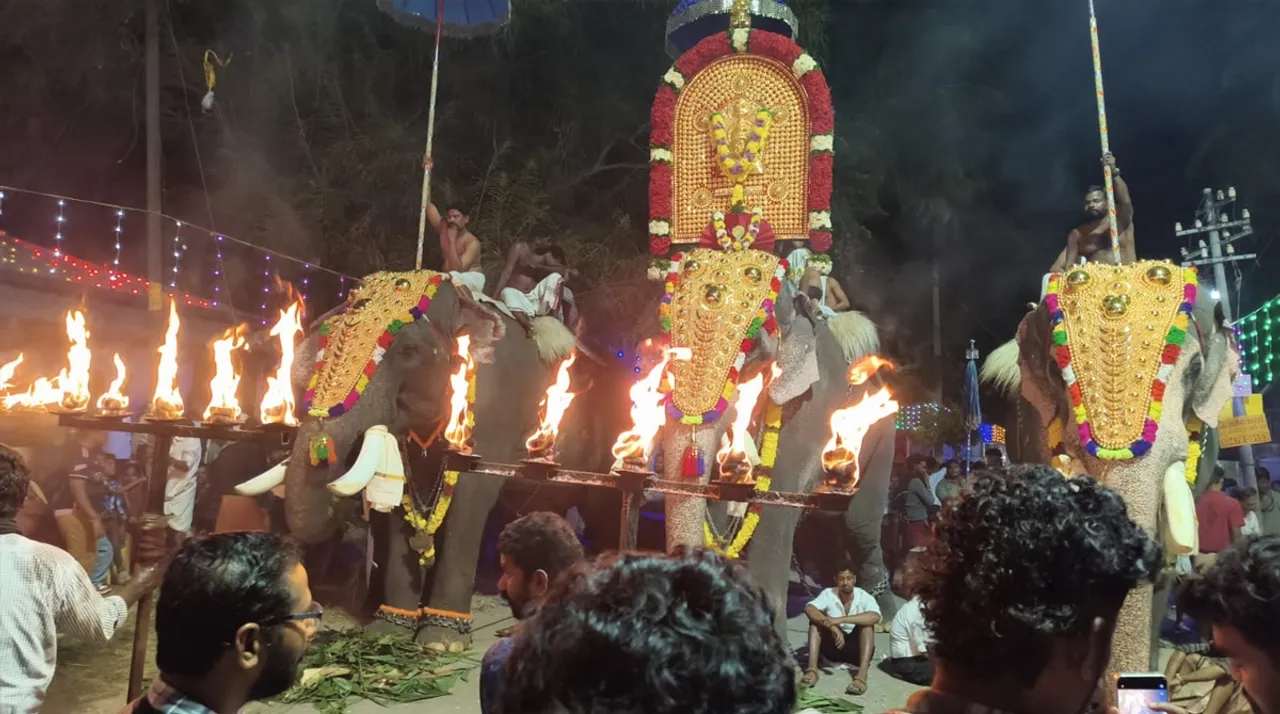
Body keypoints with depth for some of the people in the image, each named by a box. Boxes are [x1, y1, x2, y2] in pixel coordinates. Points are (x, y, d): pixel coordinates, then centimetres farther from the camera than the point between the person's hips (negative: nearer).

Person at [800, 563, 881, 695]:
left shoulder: (864, 597, -12)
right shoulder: (828, 594, -9)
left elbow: (875, 617, -34)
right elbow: (809, 609, -27)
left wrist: (841, 620, -40)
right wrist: (832, 626, -42)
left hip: (856, 648, -1)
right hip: (833, 646, 1)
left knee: (867, 624, -28)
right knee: (816, 620, -21)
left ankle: (862, 676, -44)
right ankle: (812, 669, -34)